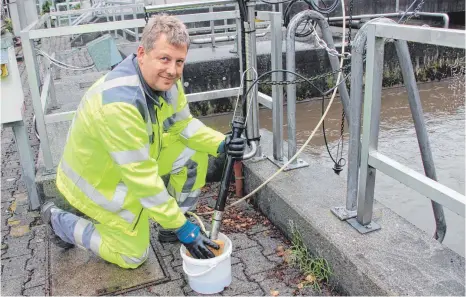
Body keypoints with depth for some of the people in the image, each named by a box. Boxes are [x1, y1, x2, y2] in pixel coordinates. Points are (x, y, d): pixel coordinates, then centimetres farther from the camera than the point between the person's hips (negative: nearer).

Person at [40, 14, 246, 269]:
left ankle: (169, 226, 11)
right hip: (97, 178, -7)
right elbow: (142, 178, -35)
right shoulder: (118, 102, -39)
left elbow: (183, 124, 0)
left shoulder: (165, 78, -14)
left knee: (194, 152, -7)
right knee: (133, 256, 4)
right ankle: (59, 221, 20)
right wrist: (182, 227, -28)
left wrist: (221, 144, -18)